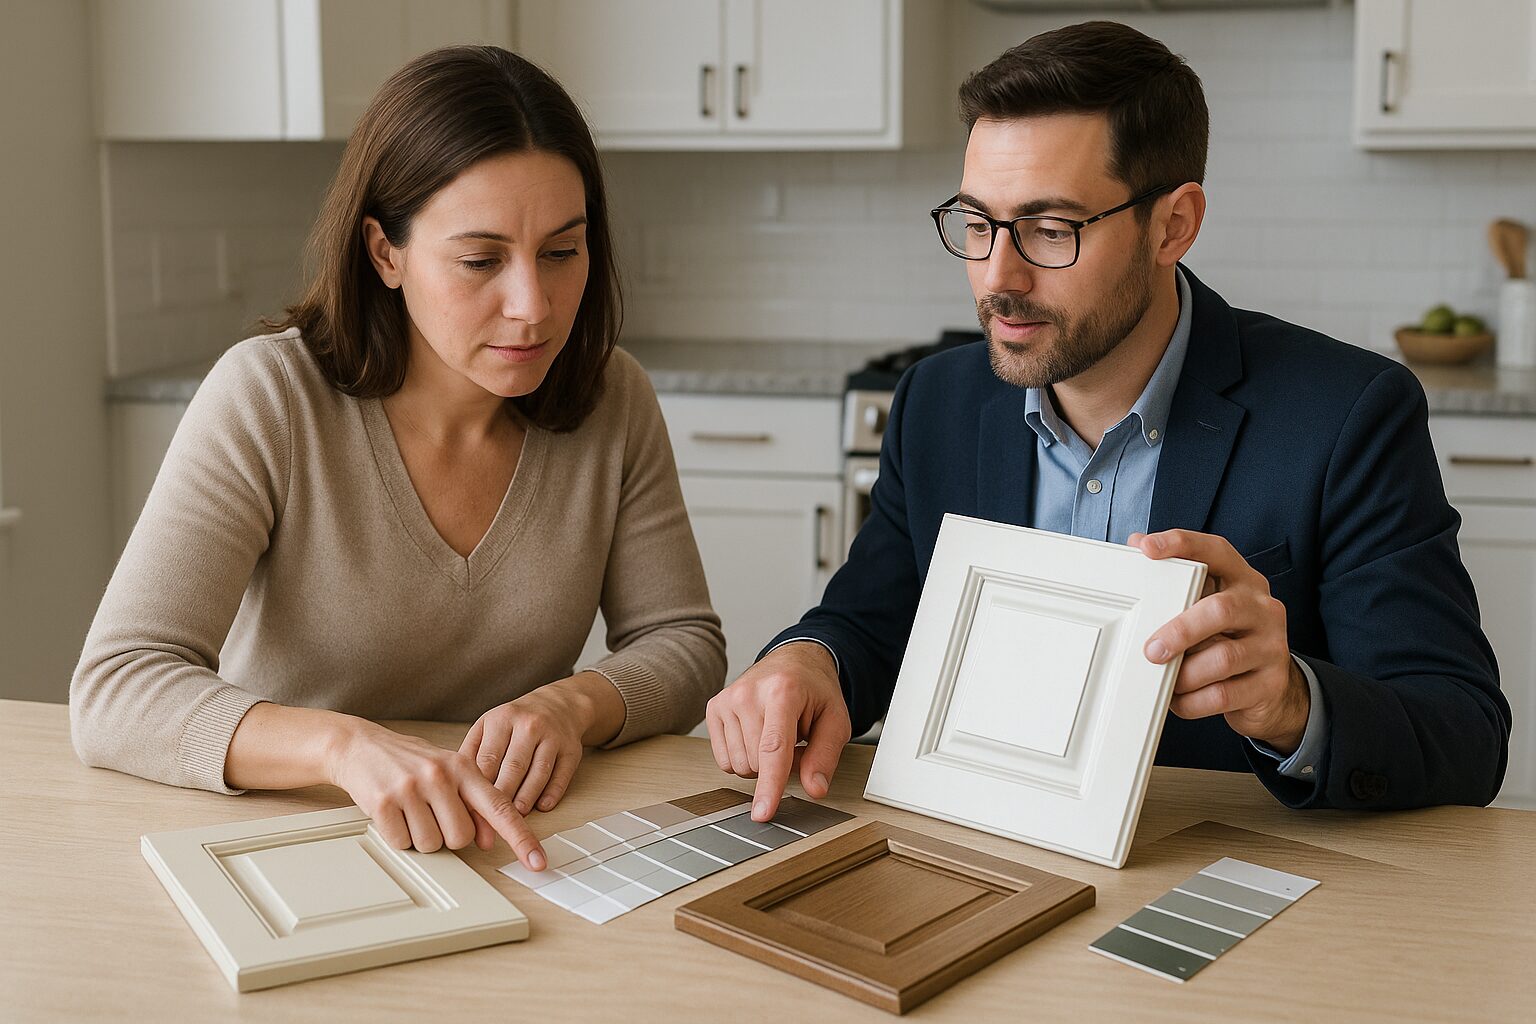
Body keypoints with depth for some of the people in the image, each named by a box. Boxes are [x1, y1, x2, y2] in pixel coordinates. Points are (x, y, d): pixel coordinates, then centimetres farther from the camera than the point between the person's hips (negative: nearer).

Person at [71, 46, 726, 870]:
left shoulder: (613, 402, -3)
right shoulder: (267, 400, -14)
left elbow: (685, 645, 2)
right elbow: (114, 689, -20)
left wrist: (574, 703, -20)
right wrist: (345, 744, -38)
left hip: (513, 854, 2)